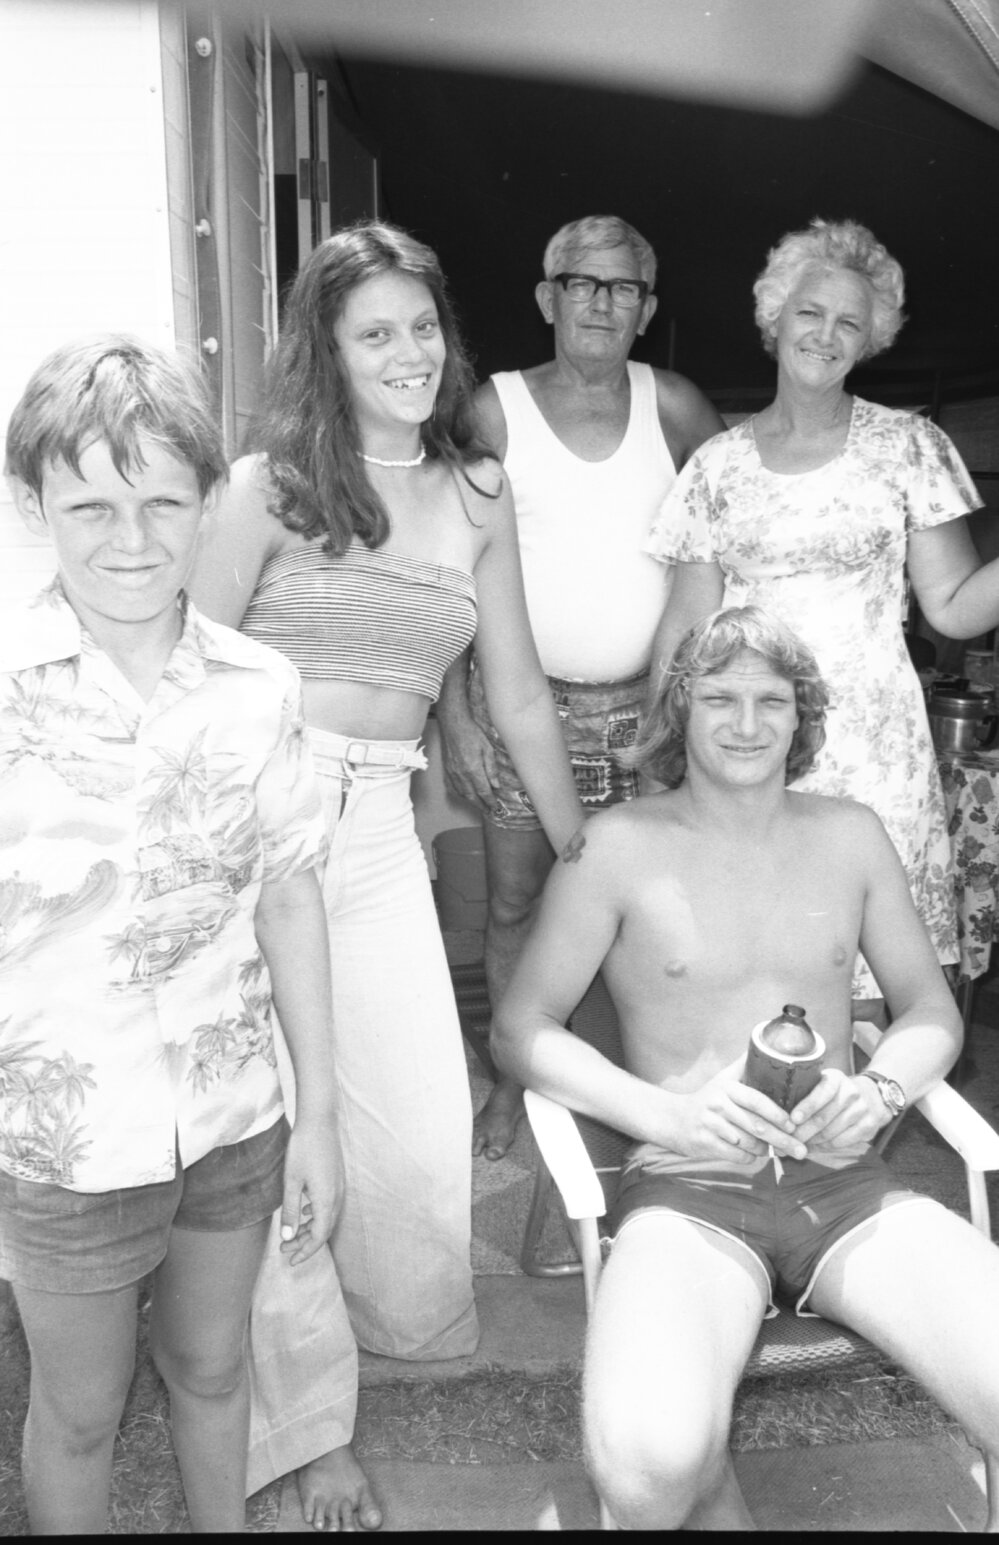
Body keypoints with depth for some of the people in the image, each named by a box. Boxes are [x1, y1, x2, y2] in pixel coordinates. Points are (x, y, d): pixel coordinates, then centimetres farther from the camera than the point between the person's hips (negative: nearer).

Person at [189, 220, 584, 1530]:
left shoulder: (479, 494, 10)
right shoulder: (272, 485, 0)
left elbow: (521, 700, 15)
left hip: (379, 824, 3)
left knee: (424, 1126, -1)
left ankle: (393, 1326, 33)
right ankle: (308, 1419, 20)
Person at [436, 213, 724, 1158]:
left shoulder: (671, 406, 1)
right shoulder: (497, 409, -4)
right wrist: (454, 711, -9)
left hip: (644, 706, 1)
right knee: (515, 903, 9)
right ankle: (515, 1081, 29)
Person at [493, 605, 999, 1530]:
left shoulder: (851, 836, 11)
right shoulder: (619, 848, -1)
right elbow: (520, 1029, 0)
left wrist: (880, 1090, -5)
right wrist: (666, 1114, -15)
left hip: (845, 1184, 3)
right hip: (688, 1191, -3)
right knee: (647, 1465, -29)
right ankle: (716, 1511, 7)